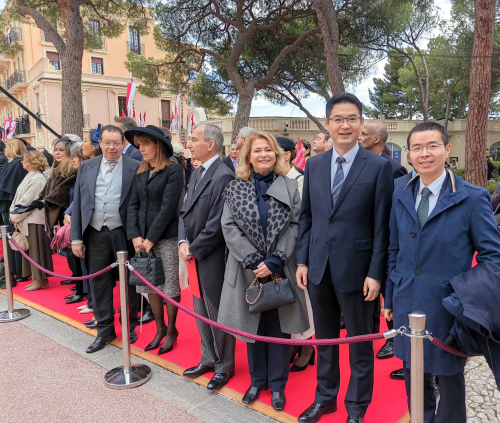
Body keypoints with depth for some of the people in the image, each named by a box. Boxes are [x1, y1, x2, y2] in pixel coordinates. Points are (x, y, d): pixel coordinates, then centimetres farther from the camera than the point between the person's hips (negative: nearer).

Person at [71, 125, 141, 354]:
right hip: (95, 234, 3)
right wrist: (76, 237, 3)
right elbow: (78, 203, 7)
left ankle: (130, 326, 27)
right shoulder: (86, 167, 7)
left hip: (124, 233, -3)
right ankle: (104, 330, 25)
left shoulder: (135, 168, -4)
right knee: (98, 282, 10)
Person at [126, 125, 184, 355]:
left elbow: (168, 207, -14)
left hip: (167, 238, -6)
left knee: (170, 285, 4)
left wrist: (151, 238, -14)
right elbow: (133, 205, 7)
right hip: (143, 238, 6)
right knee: (150, 285, 12)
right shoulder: (140, 173, 12)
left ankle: (171, 330, 21)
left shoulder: (174, 170, -8)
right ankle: (160, 329, 27)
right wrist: (135, 235, -6)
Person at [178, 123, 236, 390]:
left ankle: (224, 366, 28)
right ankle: (209, 359, 39)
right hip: (195, 258, 9)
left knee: (218, 315, 8)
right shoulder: (196, 174, 11)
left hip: (213, 259, -9)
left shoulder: (223, 176, -19)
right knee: (201, 312, 20)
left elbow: (216, 225, -22)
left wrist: (194, 250, -13)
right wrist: (183, 242, -5)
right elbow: (185, 212, 10)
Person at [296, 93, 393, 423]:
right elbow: (306, 216, 8)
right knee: (324, 338, 19)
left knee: (359, 343, 13)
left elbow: (382, 225, -8)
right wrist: (302, 261, 4)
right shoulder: (314, 165, 6)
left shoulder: (379, 167, -7)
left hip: (355, 269, -4)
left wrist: (376, 273, -11)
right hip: (319, 268, 4)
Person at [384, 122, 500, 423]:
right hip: (407, 305, 4)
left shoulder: (473, 198, -9)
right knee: (413, 373, 18)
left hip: (448, 307, -4)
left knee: (449, 375, 14)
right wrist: (390, 298, 10)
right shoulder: (401, 197, 3)